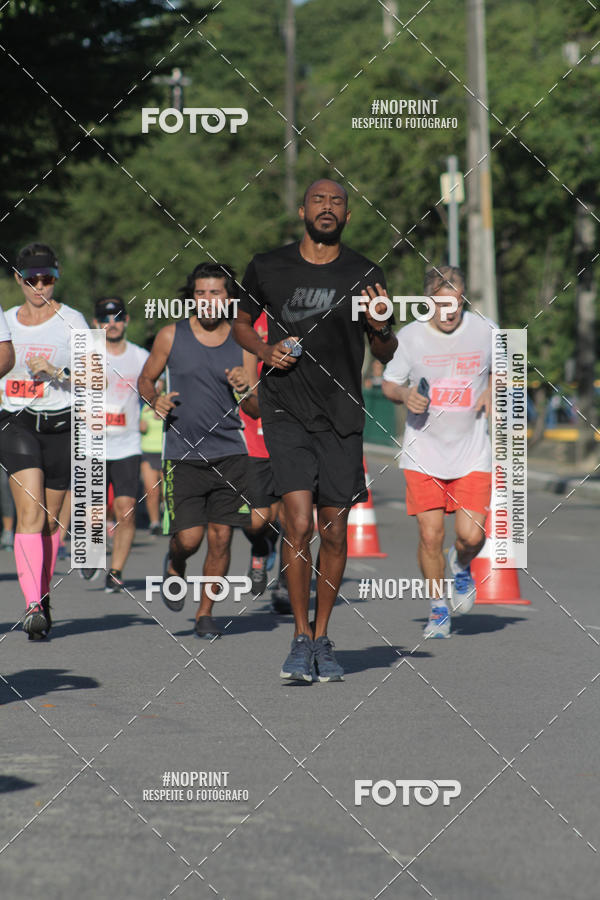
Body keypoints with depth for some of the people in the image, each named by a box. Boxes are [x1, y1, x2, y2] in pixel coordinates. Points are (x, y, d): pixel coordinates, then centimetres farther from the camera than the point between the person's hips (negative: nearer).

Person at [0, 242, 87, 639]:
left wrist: (56, 373, -18)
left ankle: (43, 598, 27)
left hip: (61, 425, 0)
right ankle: (33, 605, -27)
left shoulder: (72, 321, 1)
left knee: (49, 520, 7)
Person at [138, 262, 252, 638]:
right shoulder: (172, 336, 2)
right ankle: (174, 565, 27)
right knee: (189, 539, -10)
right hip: (183, 455, -1)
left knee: (221, 537, 0)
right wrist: (155, 399, -8)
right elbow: (146, 379, 14)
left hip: (230, 455, 1)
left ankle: (206, 611, 18)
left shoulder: (242, 342, 4)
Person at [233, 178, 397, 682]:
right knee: (299, 523, -14)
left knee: (334, 531, 5)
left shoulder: (365, 276, 3)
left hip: (341, 415, 2)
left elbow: (386, 356, 10)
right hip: (285, 410, -1)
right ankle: (301, 639, -5)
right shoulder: (268, 268, 3)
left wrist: (380, 327, -12)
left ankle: (323, 640, 19)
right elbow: (241, 324, 19)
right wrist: (265, 349, -2)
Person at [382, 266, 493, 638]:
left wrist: (491, 390, -3)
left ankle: (462, 567, 27)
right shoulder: (409, 337, -4)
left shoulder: (485, 331, -1)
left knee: (471, 535, -9)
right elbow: (389, 383, 8)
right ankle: (439, 607, 18)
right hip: (424, 452, 0)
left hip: (472, 454, 0)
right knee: (430, 536, -3)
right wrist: (405, 395, -14)